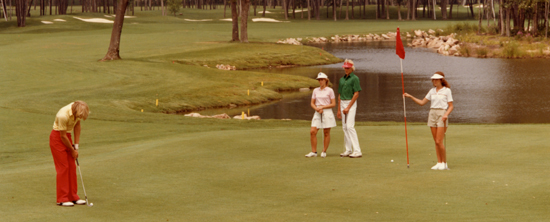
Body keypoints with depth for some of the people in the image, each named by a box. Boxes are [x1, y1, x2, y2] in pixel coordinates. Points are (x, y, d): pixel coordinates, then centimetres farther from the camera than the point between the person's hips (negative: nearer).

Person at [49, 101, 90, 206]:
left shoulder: (78, 110, -11)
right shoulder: (63, 115, -33)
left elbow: (77, 125, 5)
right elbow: (63, 136, -22)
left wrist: (76, 145, 3)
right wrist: (72, 150, -10)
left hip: (67, 136, 7)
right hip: (57, 138, -7)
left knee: (72, 167, 6)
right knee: (63, 168, -9)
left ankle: (73, 197, 11)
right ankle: (62, 199, -5)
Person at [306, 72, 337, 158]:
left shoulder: (330, 91, -2)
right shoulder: (315, 91, 10)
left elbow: (333, 104, -4)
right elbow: (312, 103, 13)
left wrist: (322, 107, -12)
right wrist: (316, 108, -8)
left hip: (327, 112, -4)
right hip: (317, 113, 4)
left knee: (326, 133, 1)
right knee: (312, 132, -7)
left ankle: (324, 151, 11)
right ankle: (313, 152, 0)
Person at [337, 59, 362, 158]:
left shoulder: (355, 78, -6)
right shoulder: (342, 79, 15)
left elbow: (356, 94, -12)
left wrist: (348, 107, -15)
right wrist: (339, 110, 13)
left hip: (351, 103, -7)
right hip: (342, 103, 7)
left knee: (350, 126, -15)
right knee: (344, 127, 5)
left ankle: (357, 151, -16)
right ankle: (348, 150, 10)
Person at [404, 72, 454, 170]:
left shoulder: (447, 91, -3)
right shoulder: (432, 91, 12)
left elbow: (451, 106, -2)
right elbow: (422, 102, 14)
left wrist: (446, 114, -20)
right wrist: (410, 96, 5)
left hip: (442, 115, -5)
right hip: (432, 115, 5)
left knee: (439, 141, -11)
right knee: (436, 142, 4)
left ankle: (444, 163, -1)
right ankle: (439, 163, 8)